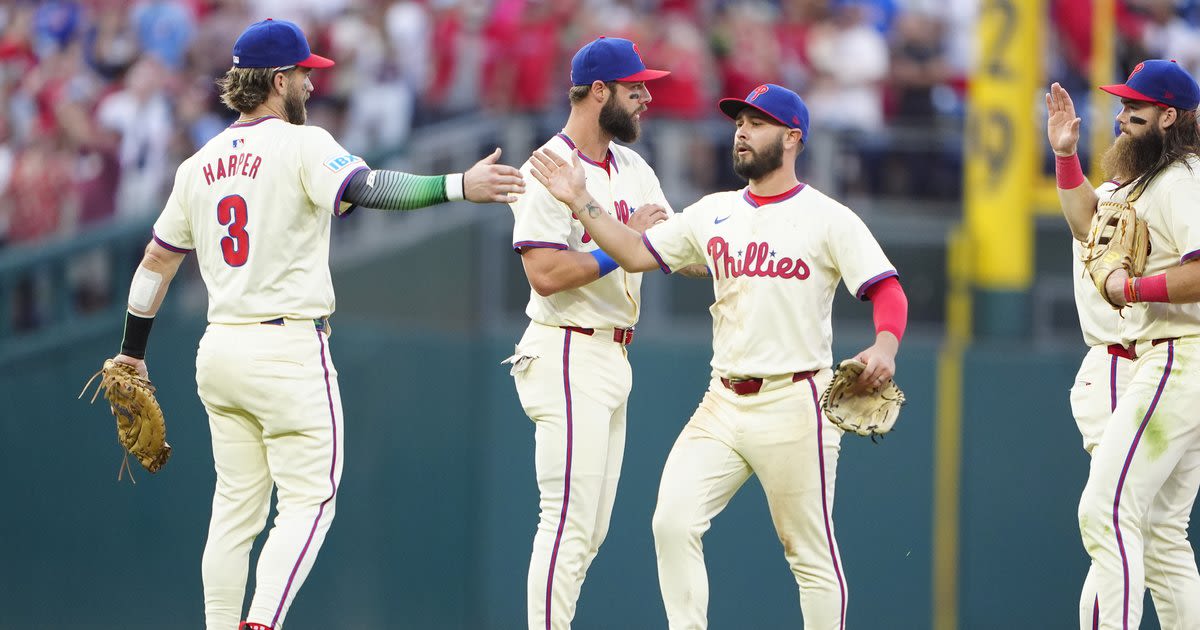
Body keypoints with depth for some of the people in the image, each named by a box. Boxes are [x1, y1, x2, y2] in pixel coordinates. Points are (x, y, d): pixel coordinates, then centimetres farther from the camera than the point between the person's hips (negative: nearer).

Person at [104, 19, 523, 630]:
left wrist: (132, 351, 28)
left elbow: (156, 262, 18)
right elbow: (364, 188, -27)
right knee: (307, 500, -4)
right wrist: (457, 187, -35)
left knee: (236, 506, 12)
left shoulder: (200, 164, 12)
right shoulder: (301, 145, -9)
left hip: (219, 351, 7)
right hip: (288, 350, -7)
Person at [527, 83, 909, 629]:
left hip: (794, 404, -5)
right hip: (723, 403, 5)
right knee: (673, 523, -10)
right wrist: (580, 203, 2)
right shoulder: (714, 214, 13)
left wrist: (885, 345, -29)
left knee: (811, 553, -1)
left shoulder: (827, 219, -3)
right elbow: (638, 253, 12)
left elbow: (888, 290, -10)